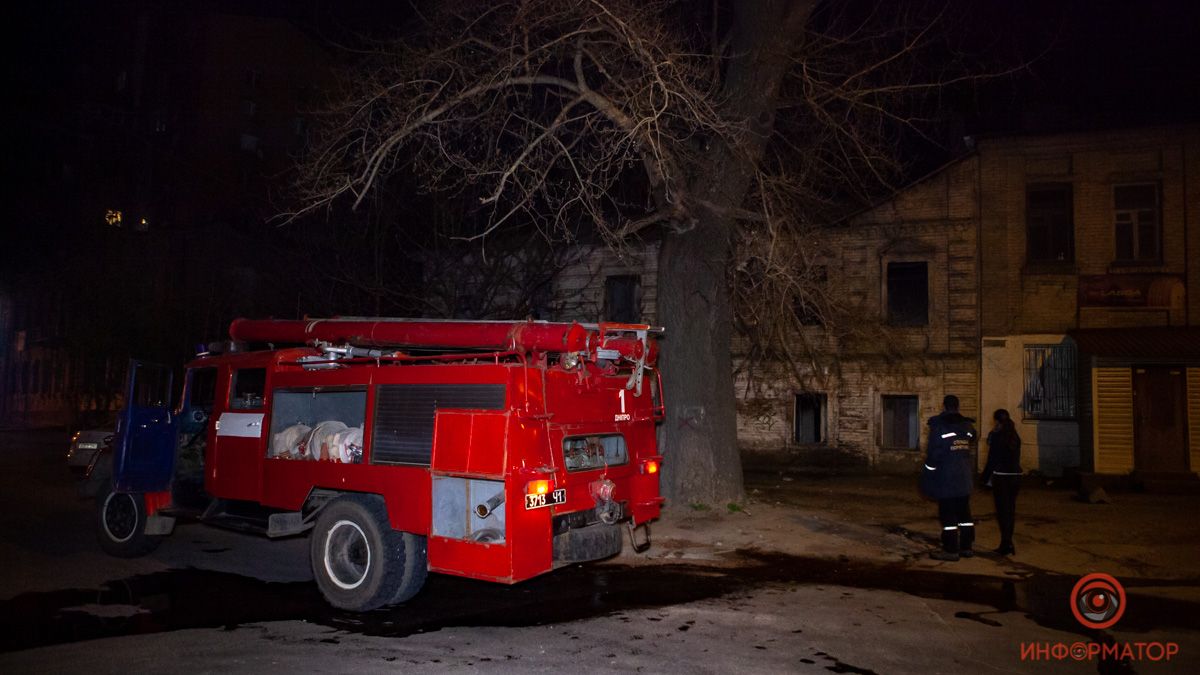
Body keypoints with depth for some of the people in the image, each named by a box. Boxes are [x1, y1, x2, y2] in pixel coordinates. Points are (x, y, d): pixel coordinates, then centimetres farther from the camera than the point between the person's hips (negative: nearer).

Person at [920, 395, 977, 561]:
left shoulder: (938, 425, -10)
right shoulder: (968, 425, 8)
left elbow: (934, 453, -11)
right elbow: (970, 446, 15)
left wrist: (929, 471, -2)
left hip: (946, 478, -6)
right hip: (965, 478, 6)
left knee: (947, 513, -2)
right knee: (964, 512, 13)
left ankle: (951, 550, 0)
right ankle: (967, 546, 19)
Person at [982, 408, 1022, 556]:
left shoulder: (996, 435, -10)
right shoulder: (1015, 436, 7)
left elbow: (992, 459, -8)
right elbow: (1016, 457, 11)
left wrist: (985, 477, 1)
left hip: (1001, 476, -6)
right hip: (1016, 476, 6)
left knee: (1002, 509, -2)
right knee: (1011, 508, 11)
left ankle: (1006, 544, -6)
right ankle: (1008, 543, 17)